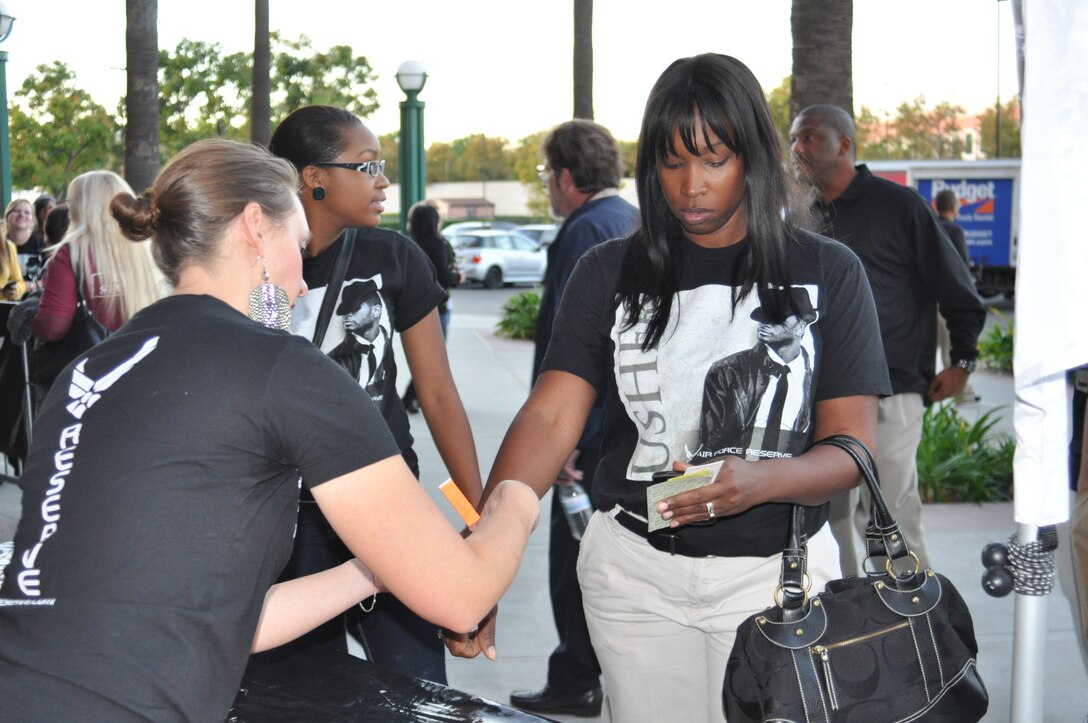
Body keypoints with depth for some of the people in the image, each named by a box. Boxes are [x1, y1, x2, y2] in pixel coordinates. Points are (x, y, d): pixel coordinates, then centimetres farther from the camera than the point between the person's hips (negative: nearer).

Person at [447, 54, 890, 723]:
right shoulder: (610, 273, 1)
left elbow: (852, 448, -7)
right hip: (634, 564, 1)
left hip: (773, 567, -1)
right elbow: (551, 419, -9)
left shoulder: (827, 273, -3)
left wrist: (762, 481, -29)